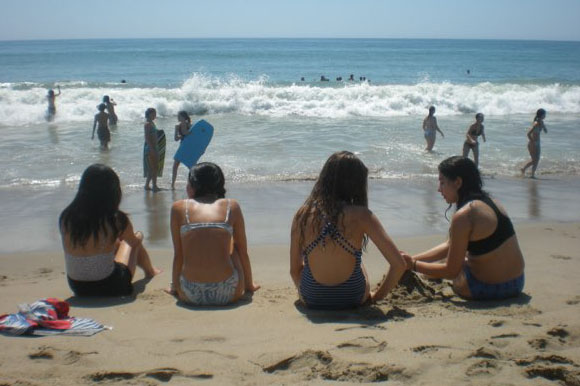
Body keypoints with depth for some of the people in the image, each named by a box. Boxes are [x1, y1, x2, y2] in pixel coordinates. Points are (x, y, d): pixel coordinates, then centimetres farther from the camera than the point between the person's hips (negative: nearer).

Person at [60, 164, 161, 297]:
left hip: (77, 288, 4)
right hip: (109, 287, -4)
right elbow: (134, 242, 3)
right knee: (138, 237, 22)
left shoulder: (65, 217, -8)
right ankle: (150, 271, 52)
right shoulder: (116, 219, -18)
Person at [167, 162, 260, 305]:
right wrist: (249, 285, 28)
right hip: (227, 294, 0)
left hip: (190, 295, 0)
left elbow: (178, 255, 9)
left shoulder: (179, 208, 6)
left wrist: (174, 287, 24)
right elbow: (243, 252, 14)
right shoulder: (232, 206, 7)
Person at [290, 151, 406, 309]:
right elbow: (398, 264, -14)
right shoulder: (361, 216, -14)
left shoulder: (303, 215, -8)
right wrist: (377, 295, 2)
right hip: (352, 299, -1)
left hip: (311, 299, 1)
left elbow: (294, 269, 0)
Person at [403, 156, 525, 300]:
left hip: (491, 287, -8)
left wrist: (413, 265, -5)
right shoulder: (488, 202, 8)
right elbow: (449, 246, 15)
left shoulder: (463, 216, -20)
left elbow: (451, 271, -15)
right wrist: (413, 259, 13)